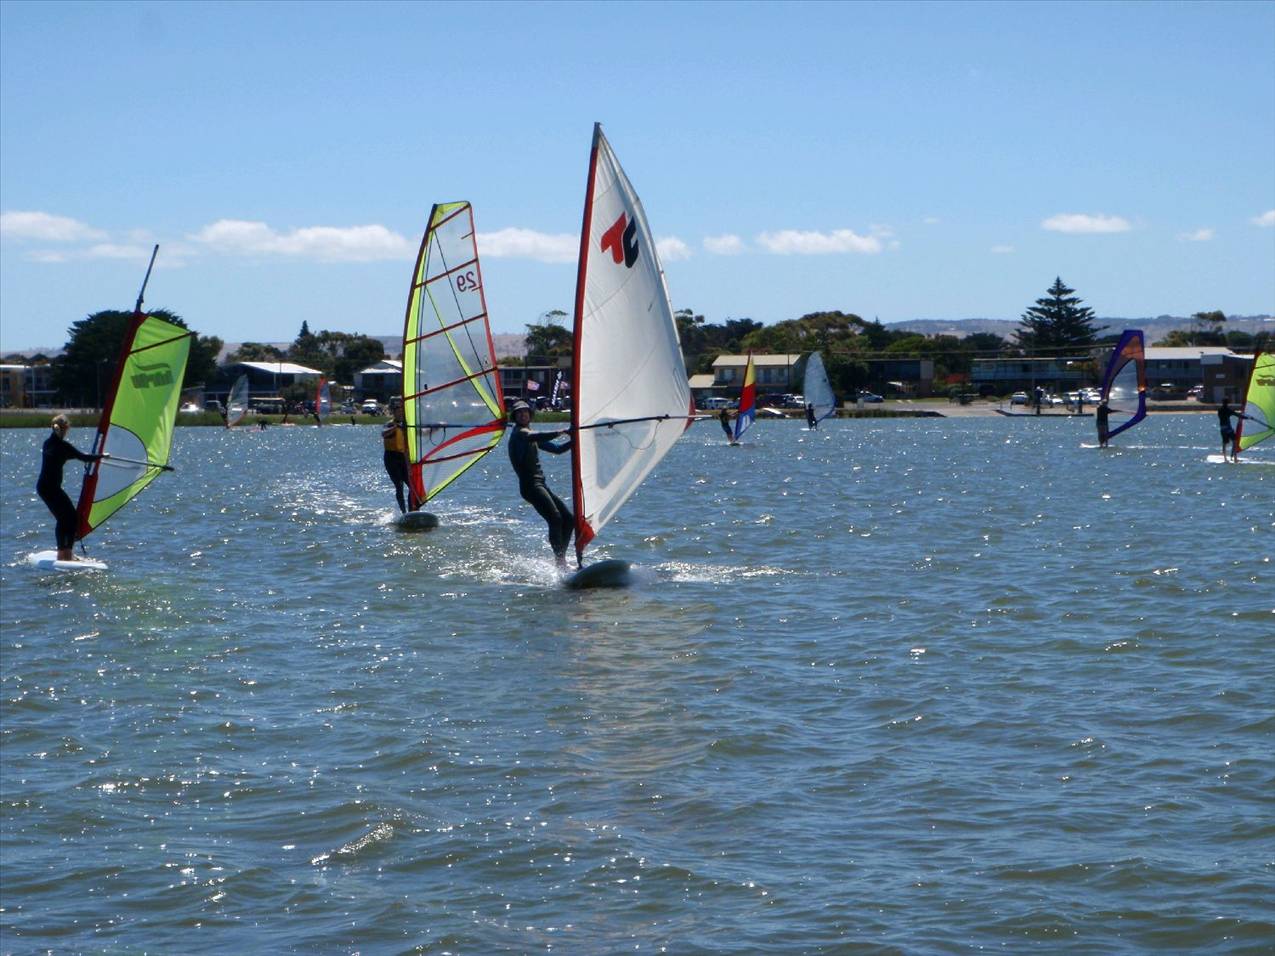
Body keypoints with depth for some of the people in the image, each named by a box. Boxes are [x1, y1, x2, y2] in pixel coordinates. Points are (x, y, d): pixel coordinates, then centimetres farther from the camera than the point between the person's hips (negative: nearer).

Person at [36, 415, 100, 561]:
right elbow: (84, 457, -10)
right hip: (52, 488, -8)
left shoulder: (48, 442, 10)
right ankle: (67, 554, -6)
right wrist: (101, 456, 5)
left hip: (42, 487, 8)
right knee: (72, 518, -1)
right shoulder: (63, 446, -13)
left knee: (62, 518, 17)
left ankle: (62, 552, 19)